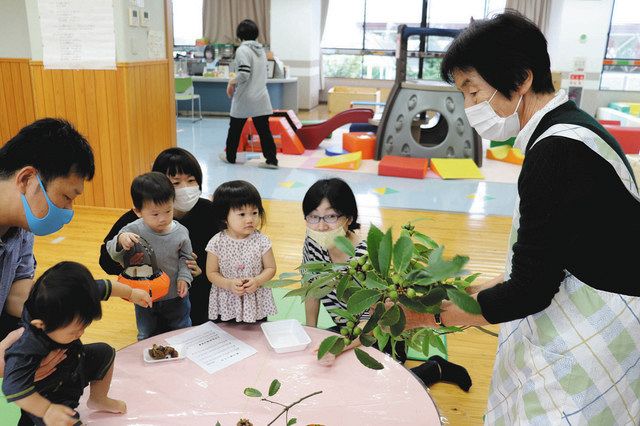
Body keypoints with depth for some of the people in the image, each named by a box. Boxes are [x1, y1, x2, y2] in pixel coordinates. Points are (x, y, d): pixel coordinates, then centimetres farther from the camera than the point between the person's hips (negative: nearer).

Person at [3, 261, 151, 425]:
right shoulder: (25, 352, -44)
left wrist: (131, 293, 4)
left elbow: (104, 287, -10)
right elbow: (14, 388, -37)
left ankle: (98, 400, 36)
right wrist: (47, 410, -42)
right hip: (47, 397, -7)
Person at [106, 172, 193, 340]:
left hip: (175, 295, 0)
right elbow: (114, 254, -12)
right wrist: (120, 239, -32)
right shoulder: (133, 230, -18)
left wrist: (184, 277, -14)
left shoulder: (180, 232, -15)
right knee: (147, 337, 23)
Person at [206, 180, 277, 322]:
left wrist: (257, 281, -20)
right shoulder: (217, 243, -12)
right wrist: (229, 284, -21)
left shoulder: (261, 241, -12)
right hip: (226, 304, 0)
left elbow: (270, 268, -3)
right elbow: (211, 273, -5)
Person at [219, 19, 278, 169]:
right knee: (264, 130, 5)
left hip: (244, 98, -6)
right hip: (261, 97, 6)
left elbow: (244, 74, -22)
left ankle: (230, 157, 25)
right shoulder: (261, 50, 10)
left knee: (235, 129, 12)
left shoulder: (242, 50, -13)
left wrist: (232, 82, -4)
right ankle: (271, 160, 1)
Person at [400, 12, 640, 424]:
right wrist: (484, 289, 10)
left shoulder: (558, 152, -24)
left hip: (594, 348, -9)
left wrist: (431, 315, -10)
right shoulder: (568, 129, 6)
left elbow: (529, 292, -21)